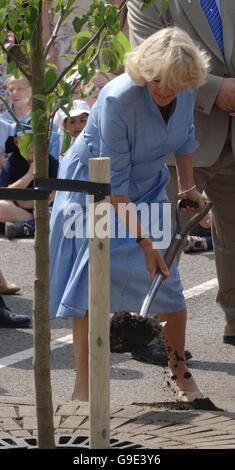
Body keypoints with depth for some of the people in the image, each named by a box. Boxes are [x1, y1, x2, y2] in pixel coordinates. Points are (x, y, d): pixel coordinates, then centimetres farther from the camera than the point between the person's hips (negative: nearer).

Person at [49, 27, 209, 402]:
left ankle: (179, 370, 17)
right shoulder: (118, 99, -34)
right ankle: (83, 389, -8)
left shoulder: (186, 92, -16)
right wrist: (142, 241, -28)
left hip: (147, 188, 5)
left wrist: (187, 187, 10)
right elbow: (114, 181, -29)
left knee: (166, 279, -1)